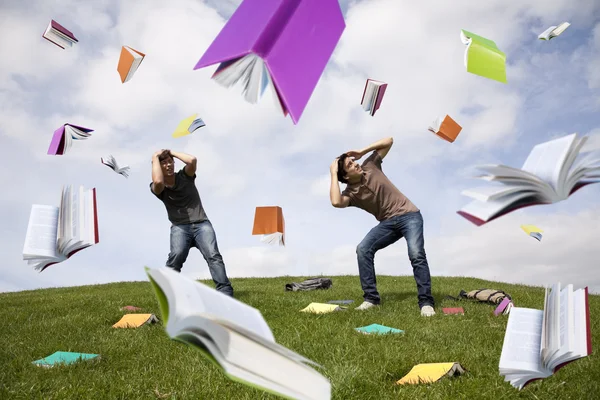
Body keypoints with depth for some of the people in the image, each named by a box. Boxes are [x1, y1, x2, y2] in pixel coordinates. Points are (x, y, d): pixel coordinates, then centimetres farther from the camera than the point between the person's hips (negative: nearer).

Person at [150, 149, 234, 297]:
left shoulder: (184, 176, 9)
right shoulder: (157, 187, 5)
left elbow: (192, 160, -12)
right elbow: (158, 181, -22)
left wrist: (172, 152, 3)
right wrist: (155, 157, -7)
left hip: (201, 224, 1)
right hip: (180, 227, -1)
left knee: (213, 256, -20)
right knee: (176, 256, -28)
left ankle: (225, 293, -28)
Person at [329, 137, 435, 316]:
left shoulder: (370, 166, -2)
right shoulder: (351, 194, -7)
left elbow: (389, 141, 5)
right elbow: (336, 202, -32)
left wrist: (362, 152, -5)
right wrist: (334, 174, -20)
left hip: (409, 215, -2)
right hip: (388, 222, 2)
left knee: (416, 254, -25)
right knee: (363, 249, -19)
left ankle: (426, 302, -20)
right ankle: (371, 298, -11)